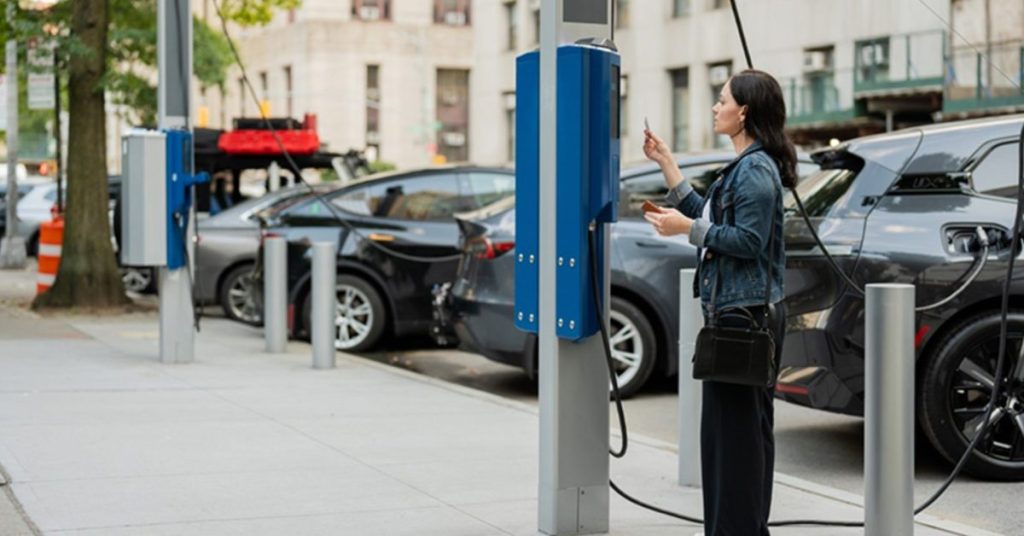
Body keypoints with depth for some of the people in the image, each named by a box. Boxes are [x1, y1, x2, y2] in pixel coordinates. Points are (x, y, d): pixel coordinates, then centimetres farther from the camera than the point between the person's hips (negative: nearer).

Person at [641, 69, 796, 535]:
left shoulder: (757, 170, -14)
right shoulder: (744, 167, 17)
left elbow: (748, 241, -20)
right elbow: (708, 218, 20)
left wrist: (687, 228, -17)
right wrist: (666, 163, 20)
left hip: (747, 314, -11)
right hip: (734, 310, 11)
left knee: (740, 423, -6)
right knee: (727, 423, 14)